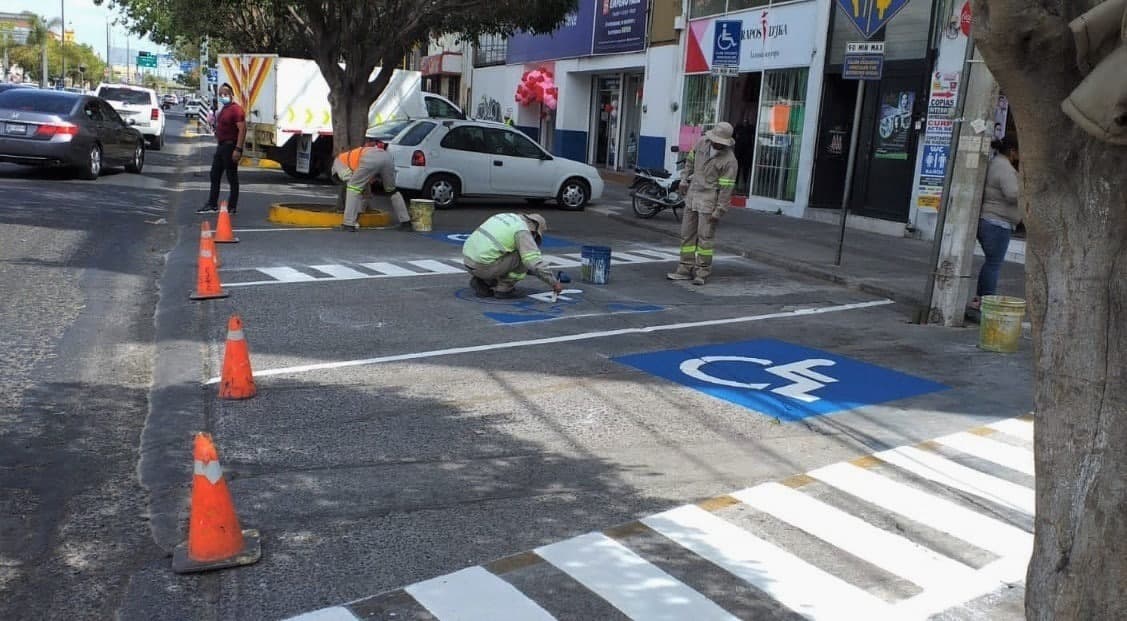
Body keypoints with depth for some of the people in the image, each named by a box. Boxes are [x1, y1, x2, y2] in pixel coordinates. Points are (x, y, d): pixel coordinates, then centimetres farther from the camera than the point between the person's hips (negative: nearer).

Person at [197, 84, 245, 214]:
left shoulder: (236, 109, -15)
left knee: (232, 178, -3)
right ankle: (212, 205, 20)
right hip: (221, 146, 10)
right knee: (215, 175, 13)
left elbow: (242, 129, -23)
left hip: (230, 146, -10)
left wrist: (238, 149, -28)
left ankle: (232, 207, 3)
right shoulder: (223, 110, 17)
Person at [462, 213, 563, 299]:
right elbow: (536, 261, -15)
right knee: (524, 256, 3)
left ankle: (481, 283, 14)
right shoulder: (522, 231, -7)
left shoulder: (506, 218, 21)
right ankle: (503, 288, 5)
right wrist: (554, 283, -6)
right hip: (483, 266, -8)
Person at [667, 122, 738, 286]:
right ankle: (686, 269, 15)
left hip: (709, 200, -7)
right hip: (692, 195, 7)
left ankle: (702, 272, 3)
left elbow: (726, 188, -17)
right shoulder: (702, 142, 0)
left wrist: (719, 211, -17)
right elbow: (691, 158, 19)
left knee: (705, 237, -5)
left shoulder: (729, 161, -17)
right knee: (687, 233, 8)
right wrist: (684, 178, 13)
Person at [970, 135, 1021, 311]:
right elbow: (1013, 194, -25)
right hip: (997, 223, -10)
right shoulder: (1005, 168, -16)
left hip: (987, 221, 10)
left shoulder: (993, 163, 16)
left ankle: (979, 298, 18)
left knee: (992, 262, 15)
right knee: (994, 263, -5)